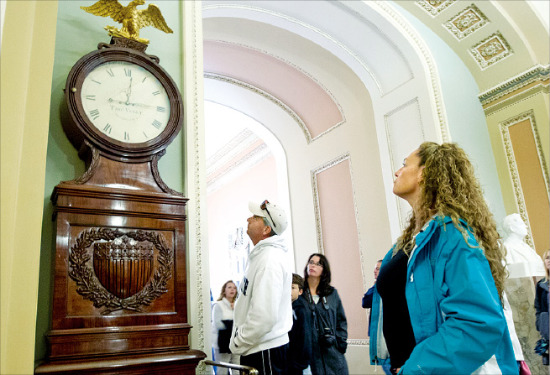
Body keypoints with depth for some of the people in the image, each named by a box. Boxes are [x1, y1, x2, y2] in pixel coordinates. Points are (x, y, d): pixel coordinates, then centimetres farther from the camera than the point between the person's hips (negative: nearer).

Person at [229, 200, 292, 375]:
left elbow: (264, 316, -29)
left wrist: (237, 344, -16)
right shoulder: (262, 254, 11)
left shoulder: (270, 259, -23)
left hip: (265, 353, -10)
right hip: (257, 349, 10)